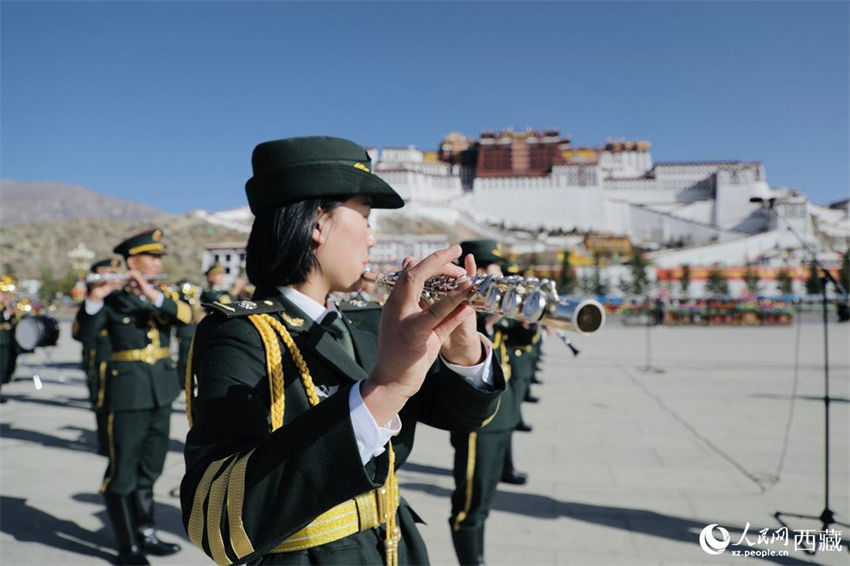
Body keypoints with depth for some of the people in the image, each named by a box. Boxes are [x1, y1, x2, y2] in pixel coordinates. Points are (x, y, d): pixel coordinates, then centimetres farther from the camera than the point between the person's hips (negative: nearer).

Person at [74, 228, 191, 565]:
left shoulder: (164, 294, 8)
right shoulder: (113, 298, -4)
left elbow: (187, 315, -12)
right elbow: (84, 334, -15)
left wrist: (154, 295, -26)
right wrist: (94, 298, -31)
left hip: (161, 391, 5)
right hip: (128, 392, -5)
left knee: (148, 470, 16)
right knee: (122, 472, 2)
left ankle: (146, 535, 29)